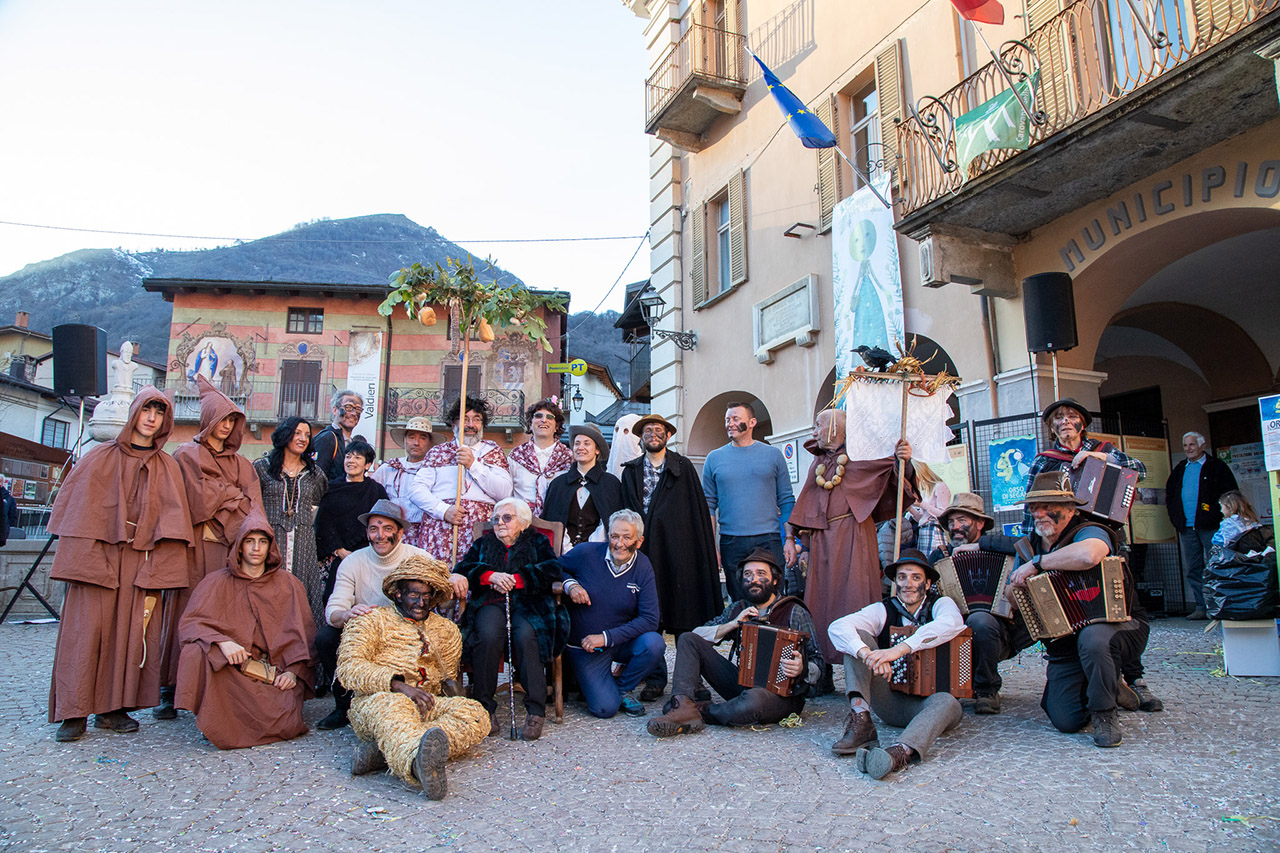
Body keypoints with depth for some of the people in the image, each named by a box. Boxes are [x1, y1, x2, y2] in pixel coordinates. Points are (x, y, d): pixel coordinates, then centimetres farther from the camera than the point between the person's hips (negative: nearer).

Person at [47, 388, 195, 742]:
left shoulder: (167, 468, 11)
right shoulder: (100, 458, 8)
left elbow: (170, 520, 3)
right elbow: (79, 511, 3)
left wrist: (155, 571, -7)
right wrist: (83, 562, -9)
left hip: (140, 559, 1)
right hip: (97, 554, -1)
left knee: (130, 630, 0)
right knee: (87, 627, -5)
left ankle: (112, 707, 8)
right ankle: (74, 712, 3)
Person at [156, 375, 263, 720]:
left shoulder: (239, 462, 22)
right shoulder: (186, 455, 9)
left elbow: (252, 506, 10)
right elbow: (199, 500, -5)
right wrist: (235, 497, 3)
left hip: (230, 547, 3)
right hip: (197, 546, -3)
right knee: (188, 613, -6)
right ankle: (170, 691, -1)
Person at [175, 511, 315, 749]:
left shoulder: (289, 585, 10)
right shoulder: (218, 582, 8)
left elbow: (305, 635, 8)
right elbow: (190, 622, -4)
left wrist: (294, 671, -7)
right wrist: (221, 641, -23)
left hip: (276, 673, 0)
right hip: (231, 670, 0)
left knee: (286, 724, -26)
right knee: (197, 650, -30)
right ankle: (214, 720, -10)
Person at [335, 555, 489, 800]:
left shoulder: (446, 630, 25)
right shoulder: (372, 620, 12)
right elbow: (348, 668, -3)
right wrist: (397, 685, -17)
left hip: (427, 707, 4)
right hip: (375, 701, -4)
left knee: (475, 714, -26)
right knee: (392, 707, -40)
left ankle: (384, 750, -41)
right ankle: (418, 763, -72)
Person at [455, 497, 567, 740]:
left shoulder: (537, 542, 20)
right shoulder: (483, 544, 27)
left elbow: (552, 569, 0)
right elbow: (462, 569, 9)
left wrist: (515, 579, -11)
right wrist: (490, 576, -10)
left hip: (528, 603, -1)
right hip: (492, 603, 2)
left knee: (525, 635, -35)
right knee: (488, 636, -33)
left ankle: (536, 710, -29)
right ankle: (485, 707, -24)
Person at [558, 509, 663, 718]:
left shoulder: (643, 566, -9)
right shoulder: (587, 553, -13)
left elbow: (650, 619, -14)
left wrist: (607, 637, -22)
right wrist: (570, 584, -18)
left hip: (621, 642, 2)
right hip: (585, 647, -2)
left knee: (654, 644, -28)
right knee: (605, 708, -17)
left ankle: (621, 688, 1)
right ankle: (587, 680, 19)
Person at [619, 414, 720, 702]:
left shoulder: (683, 468, 6)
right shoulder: (631, 471, 15)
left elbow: (699, 509, 1)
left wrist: (702, 551, -6)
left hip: (678, 549, -2)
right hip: (643, 550, 3)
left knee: (683, 614, 1)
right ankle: (655, 679, 13)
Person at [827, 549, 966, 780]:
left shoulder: (940, 604, 0)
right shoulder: (884, 610, 2)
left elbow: (951, 623, -27)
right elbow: (838, 627, -15)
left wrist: (900, 649, -38)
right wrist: (868, 654, -36)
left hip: (926, 702, -2)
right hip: (890, 703, 2)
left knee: (947, 703, -36)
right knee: (857, 637, -14)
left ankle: (899, 753, -59)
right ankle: (860, 722, -29)